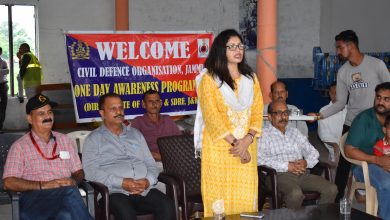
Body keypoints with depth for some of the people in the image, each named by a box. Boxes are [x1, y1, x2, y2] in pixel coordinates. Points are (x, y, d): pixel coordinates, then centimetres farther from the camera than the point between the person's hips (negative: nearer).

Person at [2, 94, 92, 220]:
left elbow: (78, 172, 24)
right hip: (35, 196, -3)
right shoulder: (19, 146, 11)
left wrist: (74, 181, -1)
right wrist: (43, 185, -10)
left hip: (67, 192, 3)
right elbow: (8, 183, 1)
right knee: (69, 192, -38)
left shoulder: (65, 140, 24)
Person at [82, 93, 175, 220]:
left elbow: (151, 164, 20)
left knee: (167, 207, -26)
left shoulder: (135, 134, 24)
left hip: (144, 189, 4)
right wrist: (121, 182, -15)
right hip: (115, 192, -4)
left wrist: (148, 180, -4)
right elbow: (91, 172, -4)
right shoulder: (93, 139, 10)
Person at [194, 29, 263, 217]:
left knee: (246, 197, 4)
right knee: (220, 198, -1)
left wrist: (247, 140, -10)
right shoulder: (209, 79, -3)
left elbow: (257, 112, 6)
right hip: (219, 148, -4)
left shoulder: (250, 78, 12)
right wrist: (234, 143, -16)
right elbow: (212, 116, -10)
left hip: (246, 148, 4)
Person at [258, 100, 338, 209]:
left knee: (331, 189, -16)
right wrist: (287, 166, -15)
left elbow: (313, 152, 25)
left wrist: (306, 162, 0)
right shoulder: (264, 134, 5)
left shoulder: (294, 132, 26)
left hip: (302, 173, 6)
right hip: (280, 175, -6)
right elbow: (260, 159, -11)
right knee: (296, 193, -37)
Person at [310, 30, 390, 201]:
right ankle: (336, 199, 12)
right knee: (343, 164, 3)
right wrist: (320, 115, -5)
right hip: (351, 124, 3)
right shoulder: (343, 72, 4)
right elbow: (341, 103, 6)